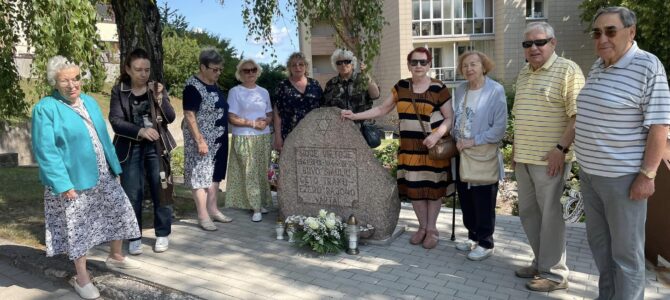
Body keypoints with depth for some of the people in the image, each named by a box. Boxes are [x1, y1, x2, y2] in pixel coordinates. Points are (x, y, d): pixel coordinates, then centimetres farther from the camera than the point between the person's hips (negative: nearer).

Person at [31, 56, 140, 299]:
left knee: (120, 213, 13)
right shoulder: (45, 108, -13)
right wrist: (62, 183, -23)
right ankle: (81, 277, 22)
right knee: (77, 227, 5)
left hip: (103, 177, 7)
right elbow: (46, 151, -18)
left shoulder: (89, 102, 8)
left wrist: (113, 166, 12)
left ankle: (115, 256, 36)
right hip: (72, 180, -6)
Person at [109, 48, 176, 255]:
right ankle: (134, 238, 18)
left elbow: (170, 118, -3)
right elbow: (116, 121, -10)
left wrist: (160, 99, -20)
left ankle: (162, 234, 19)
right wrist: (140, 131, -25)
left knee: (161, 191, 5)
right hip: (130, 149, -1)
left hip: (156, 147, 1)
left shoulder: (157, 88, 4)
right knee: (132, 194, 3)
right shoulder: (119, 91, -1)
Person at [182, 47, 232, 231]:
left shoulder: (214, 85, 10)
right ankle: (203, 216, 5)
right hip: (203, 141, -8)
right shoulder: (193, 86, -14)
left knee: (215, 175, 13)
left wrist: (223, 137, 17)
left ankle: (213, 209, 24)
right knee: (201, 175, -1)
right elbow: (189, 116, -18)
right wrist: (200, 141, -22)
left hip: (218, 140, 8)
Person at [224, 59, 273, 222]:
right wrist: (252, 123, -17)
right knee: (250, 173, -4)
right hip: (244, 139, -4)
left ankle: (262, 203, 20)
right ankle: (256, 208, 2)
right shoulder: (235, 92, -3)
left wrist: (266, 121, -7)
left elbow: (270, 114, 17)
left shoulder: (264, 92, 13)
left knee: (262, 172, 7)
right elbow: (231, 118, -9)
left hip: (263, 138, 4)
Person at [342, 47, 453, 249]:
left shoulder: (438, 89, -5)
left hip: (433, 147, -3)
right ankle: (422, 227, 24)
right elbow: (382, 109, 11)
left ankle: (432, 229, 19)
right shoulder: (401, 87, 7)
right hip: (409, 148, 4)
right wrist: (355, 116, 4)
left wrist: (436, 135, -21)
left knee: (433, 187, 3)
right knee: (414, 187, 7)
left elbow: (450, 118, -4)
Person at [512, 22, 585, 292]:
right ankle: (541, 262, 28)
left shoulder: (567, 70, -9)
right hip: (524, 158, 8)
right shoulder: (523, 74, 15)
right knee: (528, 212, 14)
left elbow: (578, 115, -15)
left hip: (549, 159, -8)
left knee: (550, 215, 0)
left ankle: (554, 273, 13)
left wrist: (561, 148, -20)